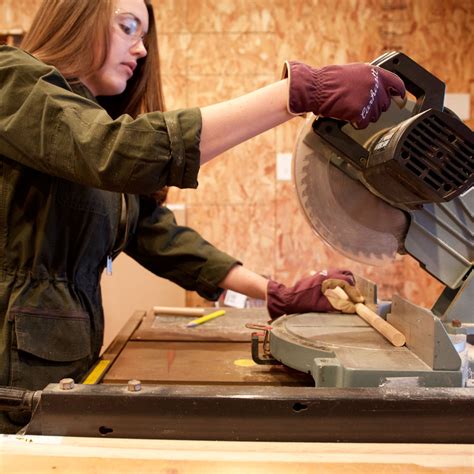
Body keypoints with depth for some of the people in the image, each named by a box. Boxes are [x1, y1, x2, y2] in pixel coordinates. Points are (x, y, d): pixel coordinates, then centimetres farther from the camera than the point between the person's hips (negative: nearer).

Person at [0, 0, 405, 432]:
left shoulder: (96, 120, 17)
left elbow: (155, 231, 8)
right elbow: (121, 151, -28)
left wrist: (277, 296, -3)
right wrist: (299, 91, -31)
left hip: (69, 361, 7)